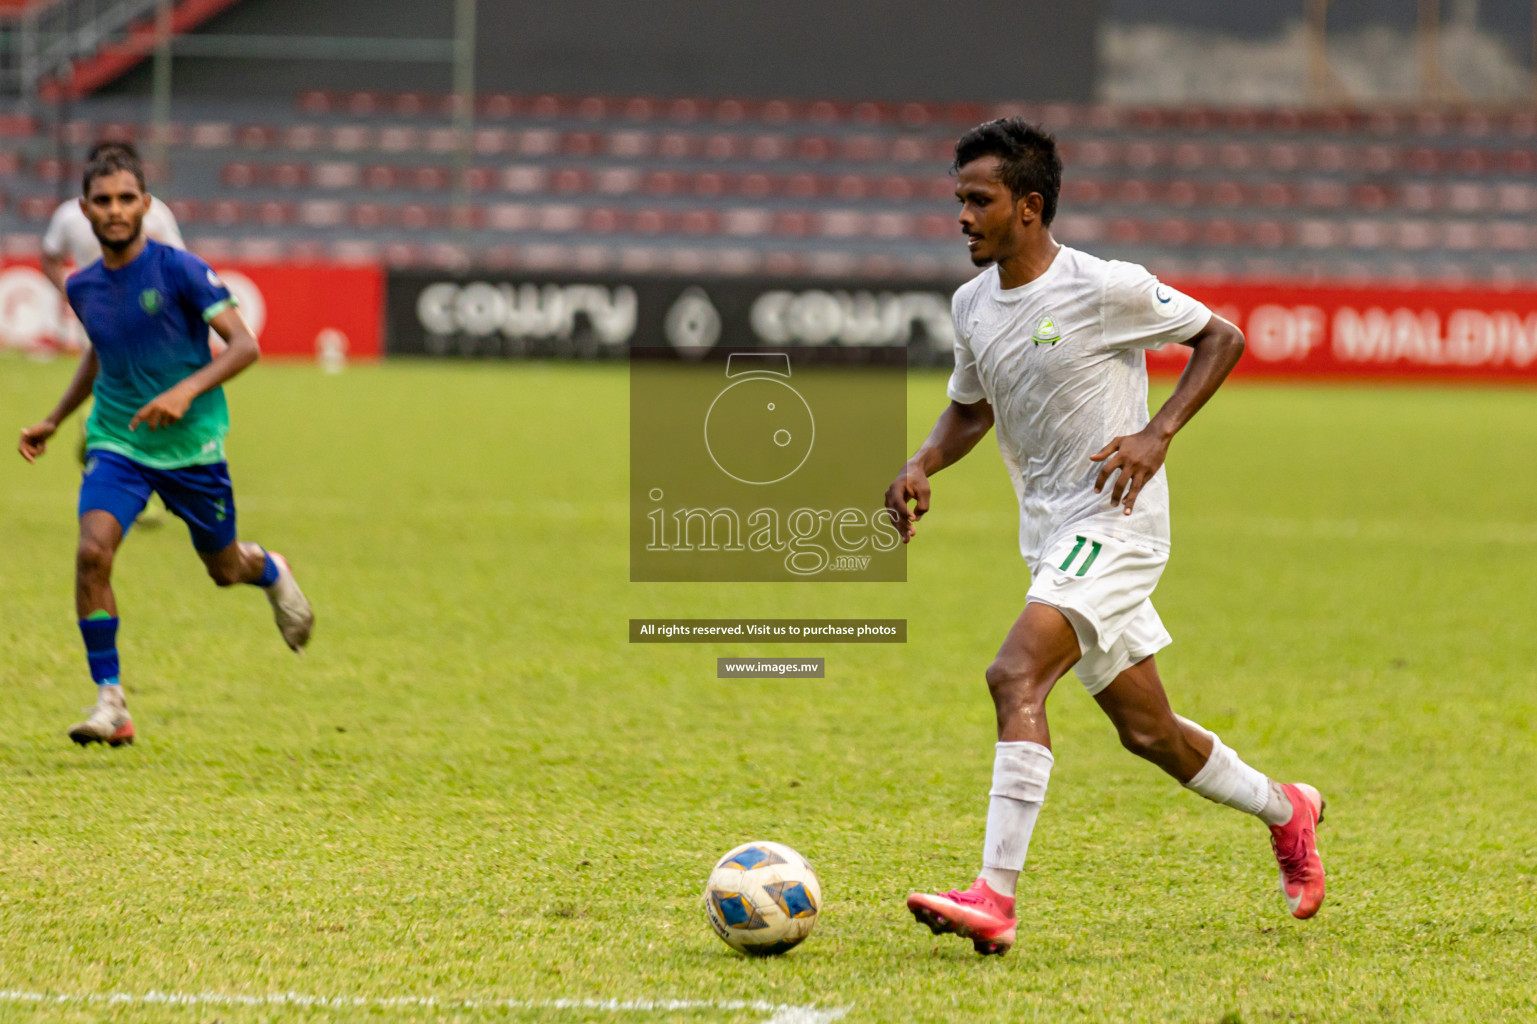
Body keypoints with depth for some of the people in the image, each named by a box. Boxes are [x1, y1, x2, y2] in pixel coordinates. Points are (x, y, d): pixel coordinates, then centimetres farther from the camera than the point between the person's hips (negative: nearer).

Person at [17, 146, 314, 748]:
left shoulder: (179, 270, -13)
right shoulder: (83, 287, 3)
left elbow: (243, 346, -16)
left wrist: (187, 391, -30)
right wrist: (55, 419, 23)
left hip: (191, 444, -3)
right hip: (116, 444, 3)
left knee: (225, 568, 13)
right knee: (93, 551, -22)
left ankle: (271, 573, 53)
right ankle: (110, 703, -16)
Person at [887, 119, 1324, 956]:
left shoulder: (1105, 288, -14)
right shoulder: (973, 305, 7)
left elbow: (1221, 338, -3)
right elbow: (969, 408, 23)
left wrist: (1158, 434, -15)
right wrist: (921, 466, 2)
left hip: (1113, 525, -8)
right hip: (1050, 535, 8)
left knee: (1015, 675, -26)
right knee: (1146, 732, 14)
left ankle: (995, 899, -32)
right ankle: (1286, 813, 39)